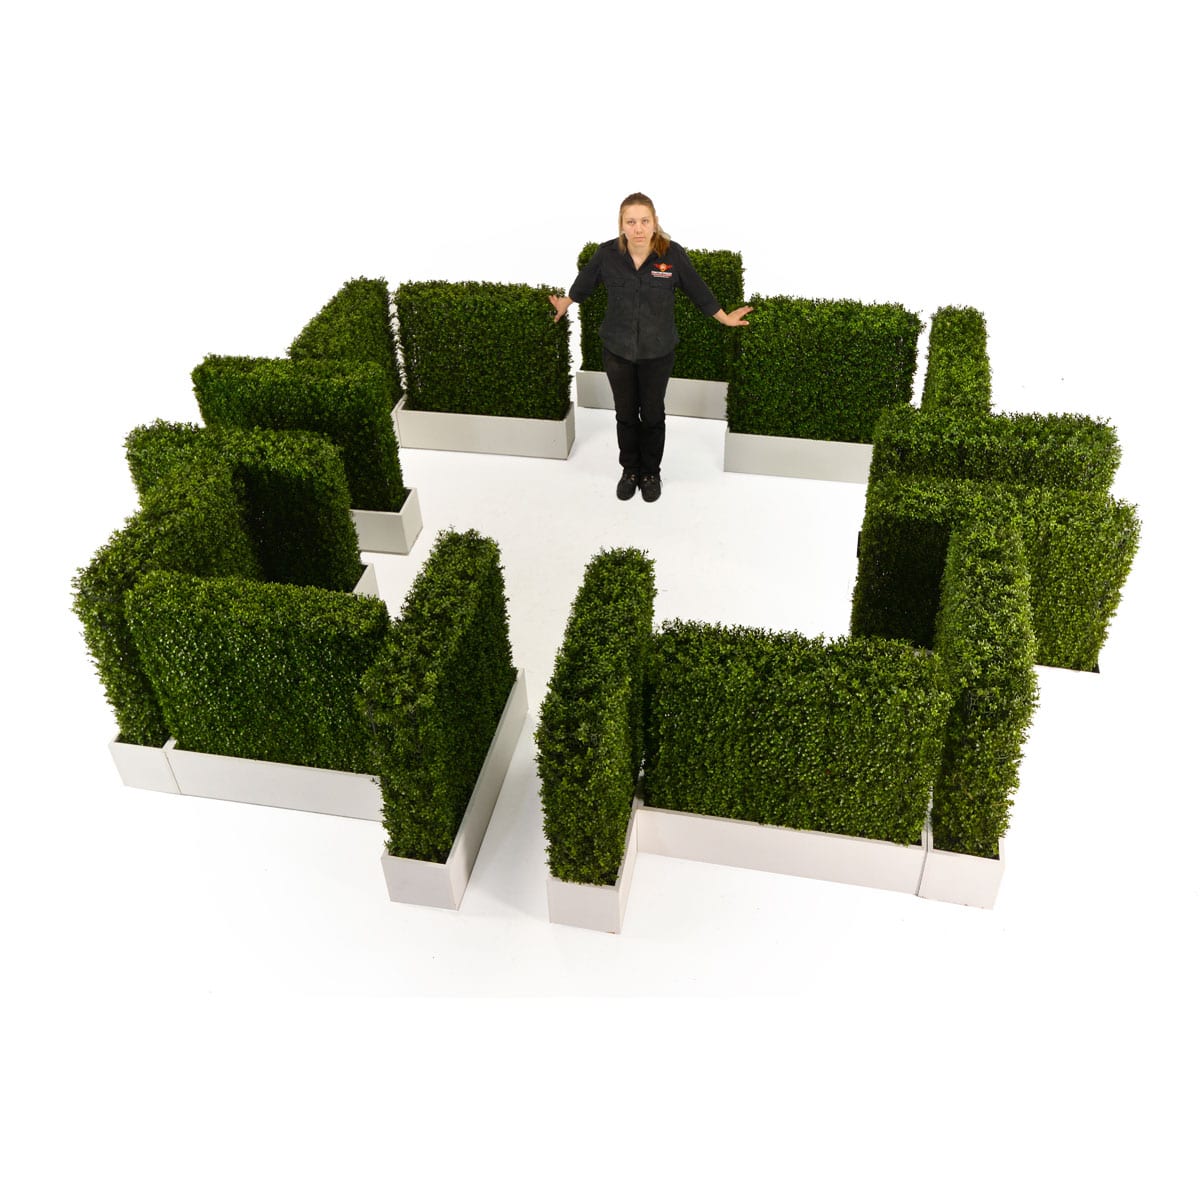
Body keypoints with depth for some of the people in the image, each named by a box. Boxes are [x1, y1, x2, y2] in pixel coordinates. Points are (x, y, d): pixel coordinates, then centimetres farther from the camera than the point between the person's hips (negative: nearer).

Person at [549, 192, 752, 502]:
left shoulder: (673, 254, -18)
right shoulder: (607, 254, -15)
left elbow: (697, 290, -2)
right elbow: (585, 282, 7)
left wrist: (724, 318, 6)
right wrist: (566, 302, 20)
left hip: (658, 352, -1)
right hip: (617, 350, 1)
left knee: (653, 415, 15)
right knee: (625, 414, 16)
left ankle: (651, 472, 35)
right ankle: (629, 470, 37)